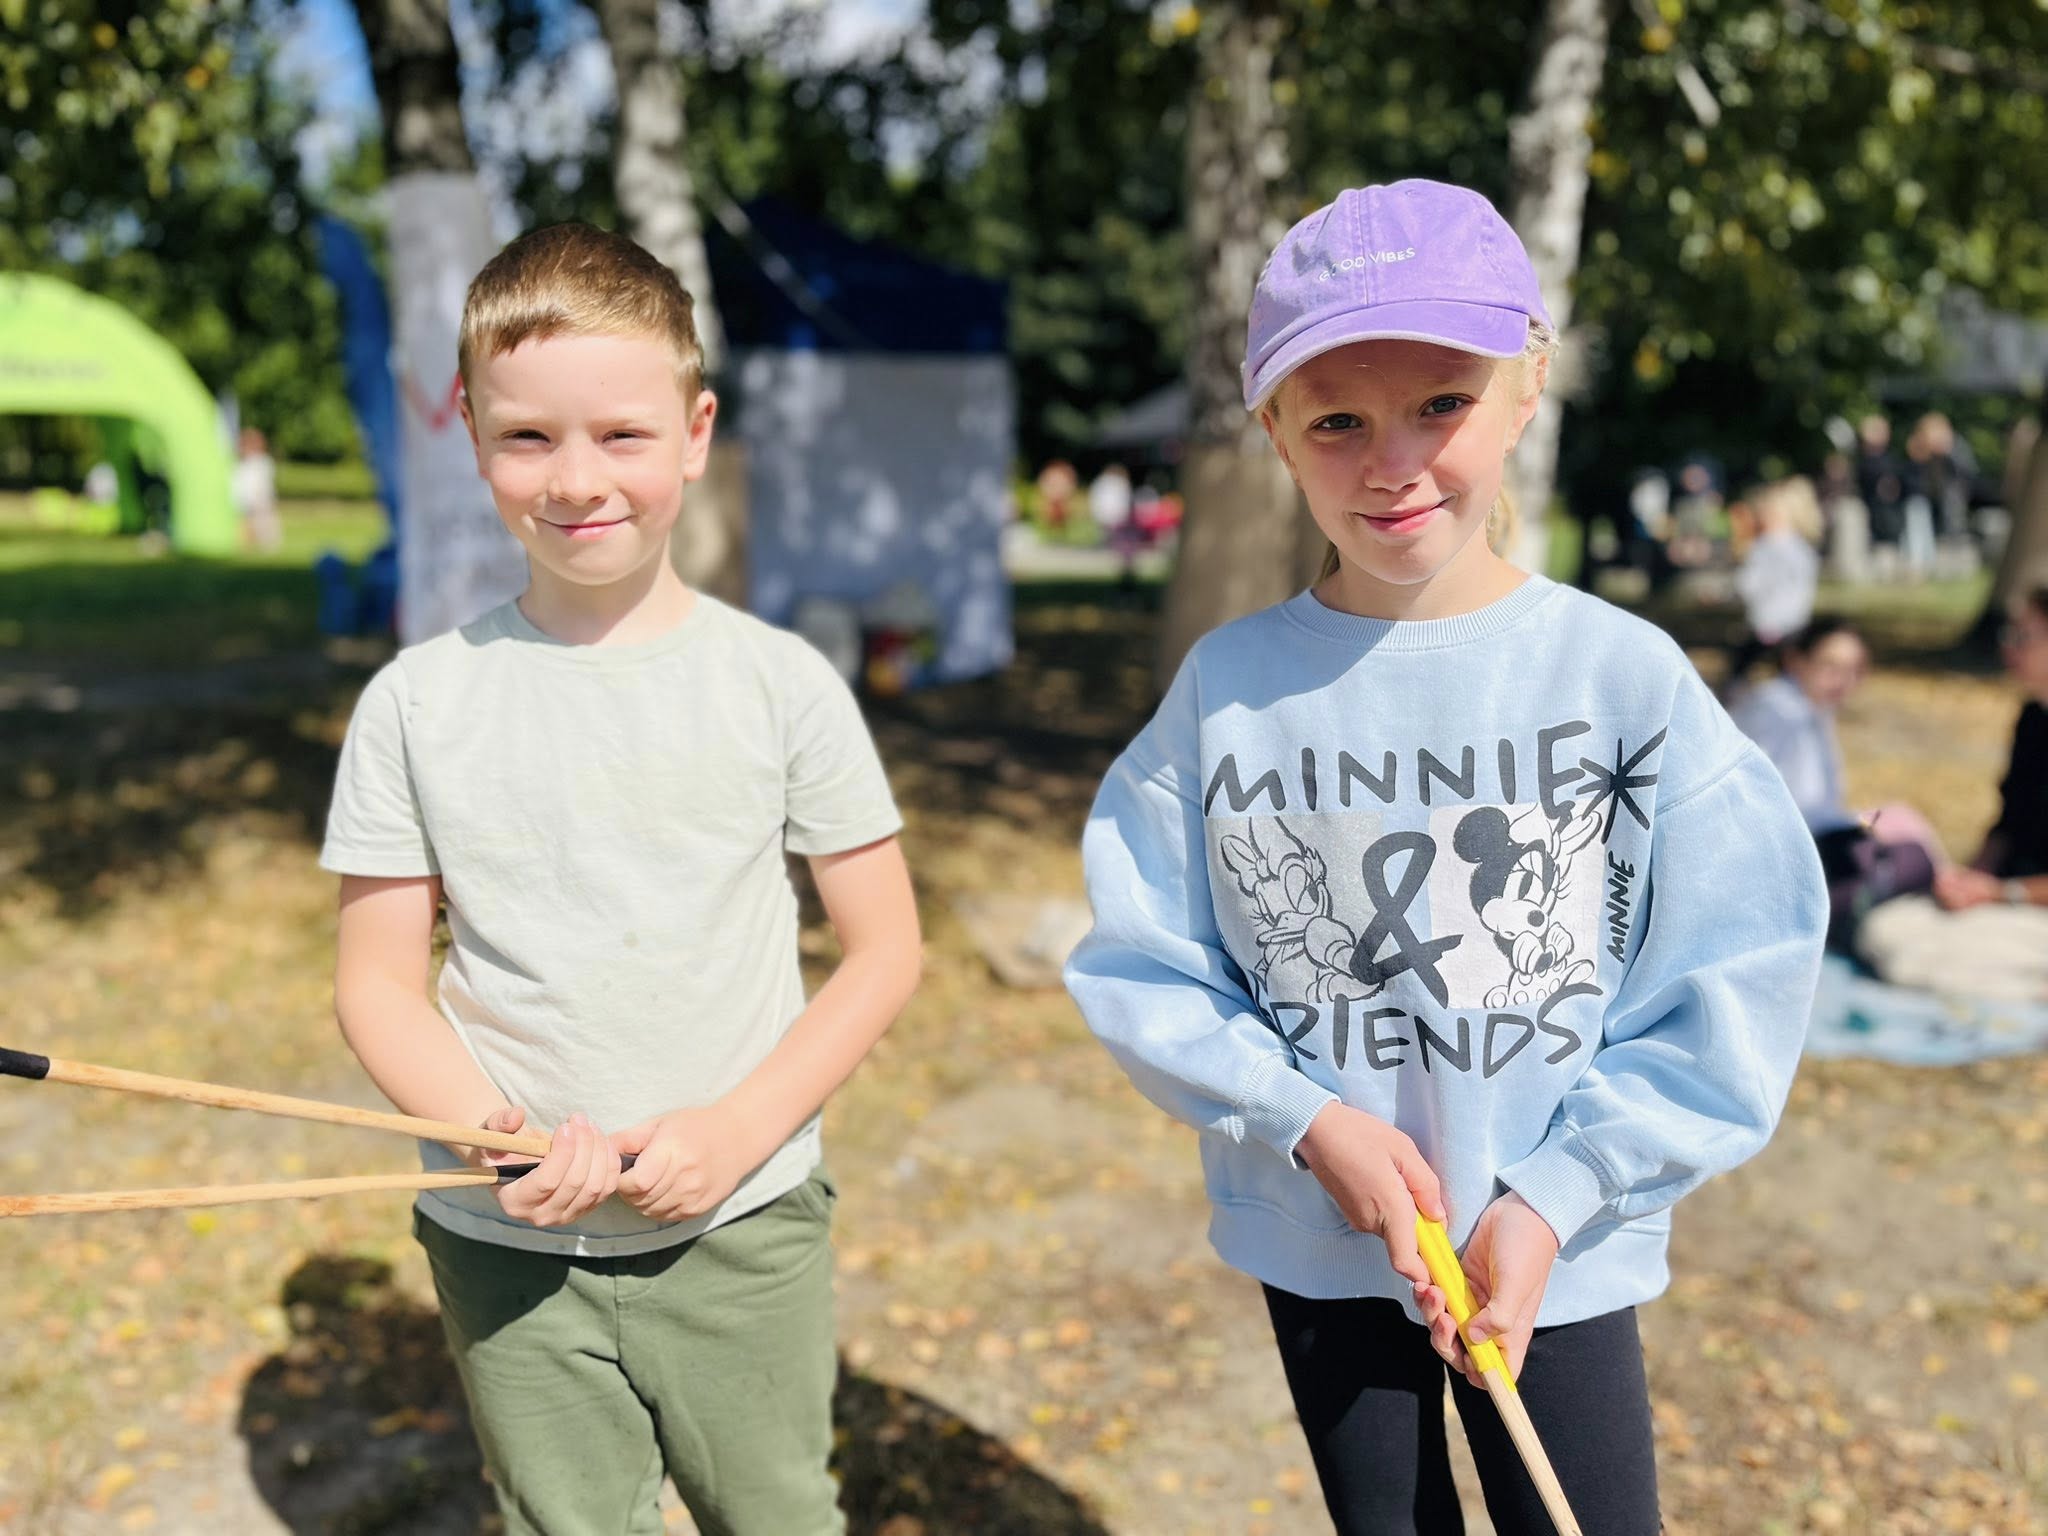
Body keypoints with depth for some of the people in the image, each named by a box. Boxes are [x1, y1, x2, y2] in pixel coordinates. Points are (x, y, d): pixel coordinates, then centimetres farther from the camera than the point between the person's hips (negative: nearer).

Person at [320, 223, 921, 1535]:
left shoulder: (783, 683, -6)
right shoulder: (419, 701, -4)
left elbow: (886, 948, -1)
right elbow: (378, 982, 0)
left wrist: (738, 1131, -14)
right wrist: (500, 1141, -18)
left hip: (743, 1232, 0)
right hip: (509, 1250, 1)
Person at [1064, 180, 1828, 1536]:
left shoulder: (1626, 675, -12)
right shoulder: (1230, 685, -9)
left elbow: (1732, 988, -9)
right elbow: (1140, 965, -5)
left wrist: (1556, 1198, -14)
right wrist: (1309, 1122, -16)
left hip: (1558, 1258, -1)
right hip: (1318, 1249, 2)